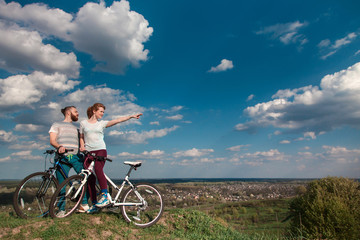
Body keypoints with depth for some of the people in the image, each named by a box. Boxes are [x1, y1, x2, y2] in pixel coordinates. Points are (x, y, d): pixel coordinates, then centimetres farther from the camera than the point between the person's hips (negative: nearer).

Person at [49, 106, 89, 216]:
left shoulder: (76, 128, 29)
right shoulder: (56, 124, 18)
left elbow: (81, 141, 19)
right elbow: (52, 140, 4)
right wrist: (59, 147, -18)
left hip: (76, 156, 3)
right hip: (62, 157, -3)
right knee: (61, 184, -4)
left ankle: (84, 204, -5)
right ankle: (61, 209, 7)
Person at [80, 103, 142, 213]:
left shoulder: (102, 123, 10)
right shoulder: (83, 123, 13)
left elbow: (117, 120, -2)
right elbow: (81, 137, 20)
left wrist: (131, 116, -13)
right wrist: (82, 146, 0)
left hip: (101, 150, -1)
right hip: (88, 152, 2)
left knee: (98, 168, -30)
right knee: (90, 178, 0)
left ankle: (105, 196, -26)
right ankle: (94, 204, 9)